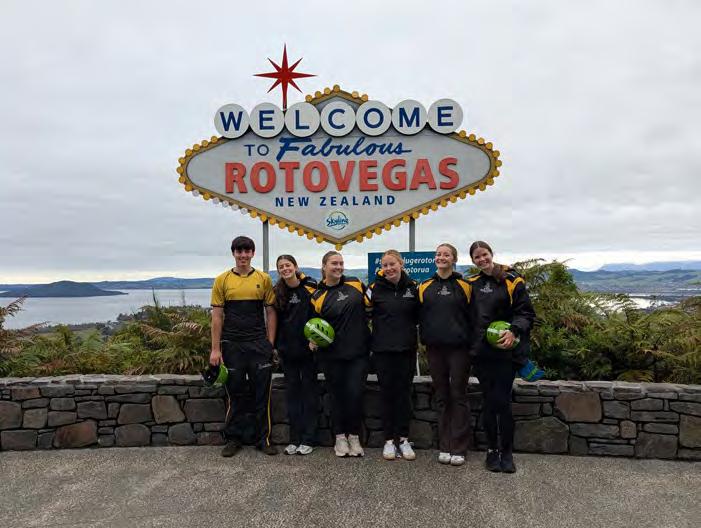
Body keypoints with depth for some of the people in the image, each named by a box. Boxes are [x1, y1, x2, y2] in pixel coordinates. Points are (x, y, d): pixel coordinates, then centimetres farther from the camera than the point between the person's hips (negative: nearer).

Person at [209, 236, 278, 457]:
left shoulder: (263, 279, 3)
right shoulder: (222, 280, 2)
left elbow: (271, 313, 6)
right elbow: (217, 316, 1)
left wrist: (270, 343, 0)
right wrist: (215, 349, -3)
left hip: (259, 345, 1)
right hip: (232, 345, 0)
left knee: (262, 393, 6)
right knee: (235, 394, 9)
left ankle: (263, 439, 19)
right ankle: (233, 439, 23)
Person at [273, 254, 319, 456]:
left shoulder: (310, 287, -8)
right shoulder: (278, 292, 5)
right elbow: (275, 320, 10)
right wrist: (275, 345, 8)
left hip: (307, 348, -4)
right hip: (287, 349, 4)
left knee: (309, 390, 5)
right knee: (292, 392, 10)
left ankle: (308, 439, 12)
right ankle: (294, 439, 18)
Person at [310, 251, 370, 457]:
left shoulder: (356, 284, 2)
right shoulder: (318, 296, -2)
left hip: (358, 351, 1)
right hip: (332, 354, -1)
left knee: (355, 394, 0)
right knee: (337, 395, 8)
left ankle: (354, 437, 18)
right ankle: (340, 438, 24)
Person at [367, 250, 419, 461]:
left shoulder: (413, 287, 3)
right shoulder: (375, 288, -2)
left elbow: (419, 315, 13)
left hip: (407, 348, 2)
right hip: (382, 349, -1)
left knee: (404, 392, 6)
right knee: (387, 392, 5)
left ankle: (403, 439, 16)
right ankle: (389, 440, 15)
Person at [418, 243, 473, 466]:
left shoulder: (464, 286, 1)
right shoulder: (425, 287, 8)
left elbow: (472, 316, 2)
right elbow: (419, 316, 12)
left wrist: (471, 342, -4)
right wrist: (424, 338, 2)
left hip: (459, 348, -3)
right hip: (435, 349, 3)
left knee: (459, 396, 2)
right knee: (442, 397, 9)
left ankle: (459, 449, 11)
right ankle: (444, 447, 18)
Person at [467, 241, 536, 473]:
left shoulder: (511, 280, -1)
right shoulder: (472, 284, 10)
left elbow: (526, 312, -2)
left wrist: (514, 331, -18)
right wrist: (470, 343, 5)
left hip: (506, 351, -3)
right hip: (481, 352, 3)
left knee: (502, 401, -4)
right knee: (489, 402, 8)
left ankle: (507, 452, 12)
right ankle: (492, 450, 20)